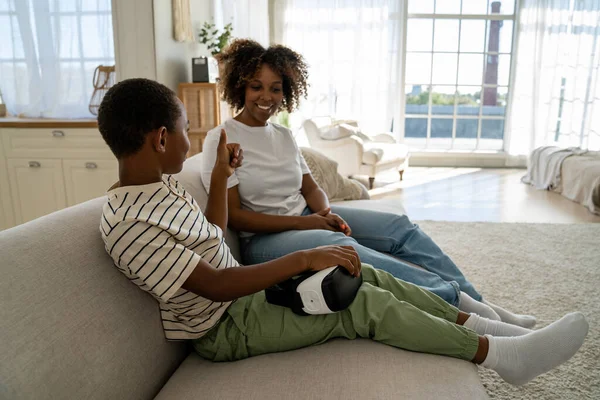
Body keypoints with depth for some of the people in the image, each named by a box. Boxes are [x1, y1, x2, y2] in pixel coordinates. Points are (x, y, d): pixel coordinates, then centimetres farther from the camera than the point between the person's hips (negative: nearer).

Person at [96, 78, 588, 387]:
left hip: (241, 288, 9)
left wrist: (220, 176, 6)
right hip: (225, 328, -9)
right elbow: (215, 287, -30)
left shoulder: (159, 183, 3)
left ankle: (472, 322, 12)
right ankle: (502, 354, -3)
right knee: (367, 304, -16)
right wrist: (304, 259, -30)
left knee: (366, 274, 3)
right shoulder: (127, 225, -27)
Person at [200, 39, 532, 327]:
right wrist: (301, 222, -20)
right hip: (263, 239, -6)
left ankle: (476, 302, -7)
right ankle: (454, 298, -31)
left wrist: (324, 212, -12)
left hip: (306, 218, 7)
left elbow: (310, 188, 12)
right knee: (340, 244, -35)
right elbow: (232, 216, -14)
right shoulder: (220, 140, -8)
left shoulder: (283, 135, 12)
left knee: (399, 227, -8)